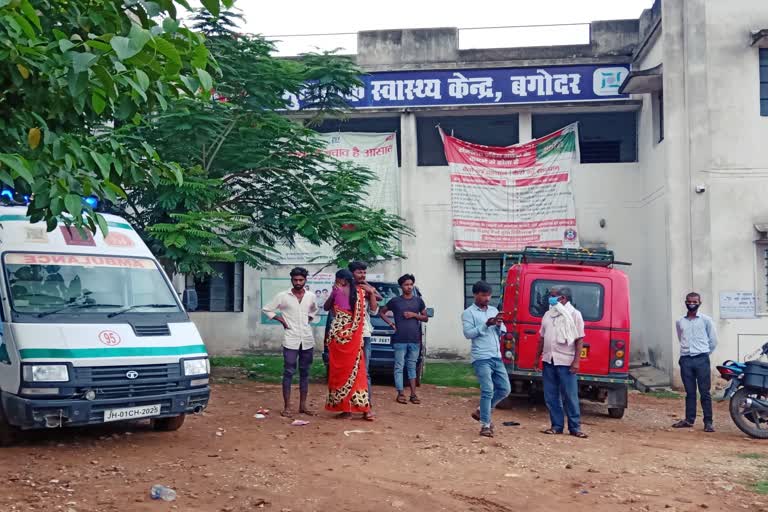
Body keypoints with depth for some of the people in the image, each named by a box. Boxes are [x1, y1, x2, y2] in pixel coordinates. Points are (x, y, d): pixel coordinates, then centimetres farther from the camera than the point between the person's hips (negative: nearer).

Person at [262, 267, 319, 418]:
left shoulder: (311, 297, 6)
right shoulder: (283, 296, -3)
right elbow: (266, 309, 4)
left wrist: (308, 319, 9)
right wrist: (281, 320, -3)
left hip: (307, 340, 4)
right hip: (291, 339, -4)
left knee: (305, 373, 9)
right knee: (289, 373, -4)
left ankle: (303, 405, 17)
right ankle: (287, 407, 0)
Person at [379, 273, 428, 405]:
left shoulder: (418, 301, 11)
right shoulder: (395, 301, 4)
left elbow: (425, 318, 14)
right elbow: (381, 312, 14)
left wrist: (414, 315, -4)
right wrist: (390, 323, -1)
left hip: (415, 340, 2)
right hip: (399, 340, -2)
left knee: (412, 367, 8)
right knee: (399, 367, -2)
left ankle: (413, 394, 10)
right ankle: (400, 394, 1)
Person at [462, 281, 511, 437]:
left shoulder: (494, 310, 17)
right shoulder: (468, 313, -2)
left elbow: (503, 331, 16)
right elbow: (468, 333, -13)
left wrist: (499, 325, -6)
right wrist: (486, 325, -20)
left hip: (497, 358, 7)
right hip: (481, 358, -7)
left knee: (505, 389, 8)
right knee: (488, 390, -12)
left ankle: (481, 411, 23)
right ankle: (485, 425, -5)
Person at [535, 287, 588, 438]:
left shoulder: (574, 315, -3)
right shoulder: (548, 315, 13)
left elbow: (579, 340, -6)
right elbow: (542, 338, 18)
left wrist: (576, 361, -14)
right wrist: (537, 357, 14)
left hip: (566, 362, -6)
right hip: (548, 361, 6)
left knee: (570, 396, -1)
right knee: (551, 396, 7)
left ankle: (575, 428, 7)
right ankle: (557, 426, 16)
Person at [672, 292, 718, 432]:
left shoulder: (706, 320, 2)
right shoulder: (680, 322, 11)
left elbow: (713, 340, 8)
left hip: (701, 359, -3)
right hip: (685, 359, 3)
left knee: (705, 392, -2)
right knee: (690, 392, 9)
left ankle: (708, 421, 0)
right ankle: (689, 419, 14)